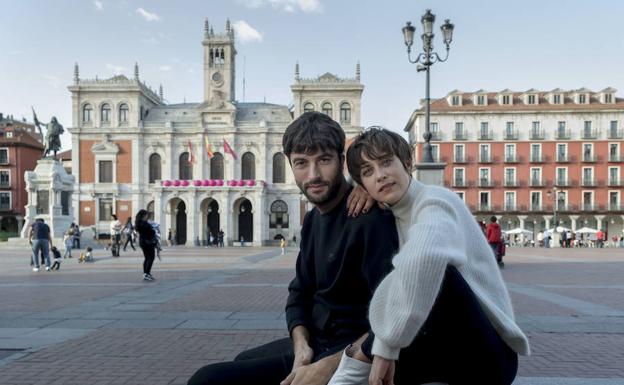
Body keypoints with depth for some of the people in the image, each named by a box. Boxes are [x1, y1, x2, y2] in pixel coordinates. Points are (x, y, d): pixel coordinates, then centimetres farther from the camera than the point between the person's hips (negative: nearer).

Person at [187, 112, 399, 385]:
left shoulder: (369, 218, -24)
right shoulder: (313, 220, 6)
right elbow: (300, 292, 8)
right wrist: (301, 345, -10)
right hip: (316, 342, 9)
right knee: (243, 363, 31)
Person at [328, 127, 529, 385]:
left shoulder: (435, 201, -19)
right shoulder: (395, 219, 7)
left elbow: (423, 257, -43)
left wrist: (385, 347, -35)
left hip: (486, 354, -6)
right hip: (447, 349, 6)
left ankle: (367, 354, -18)